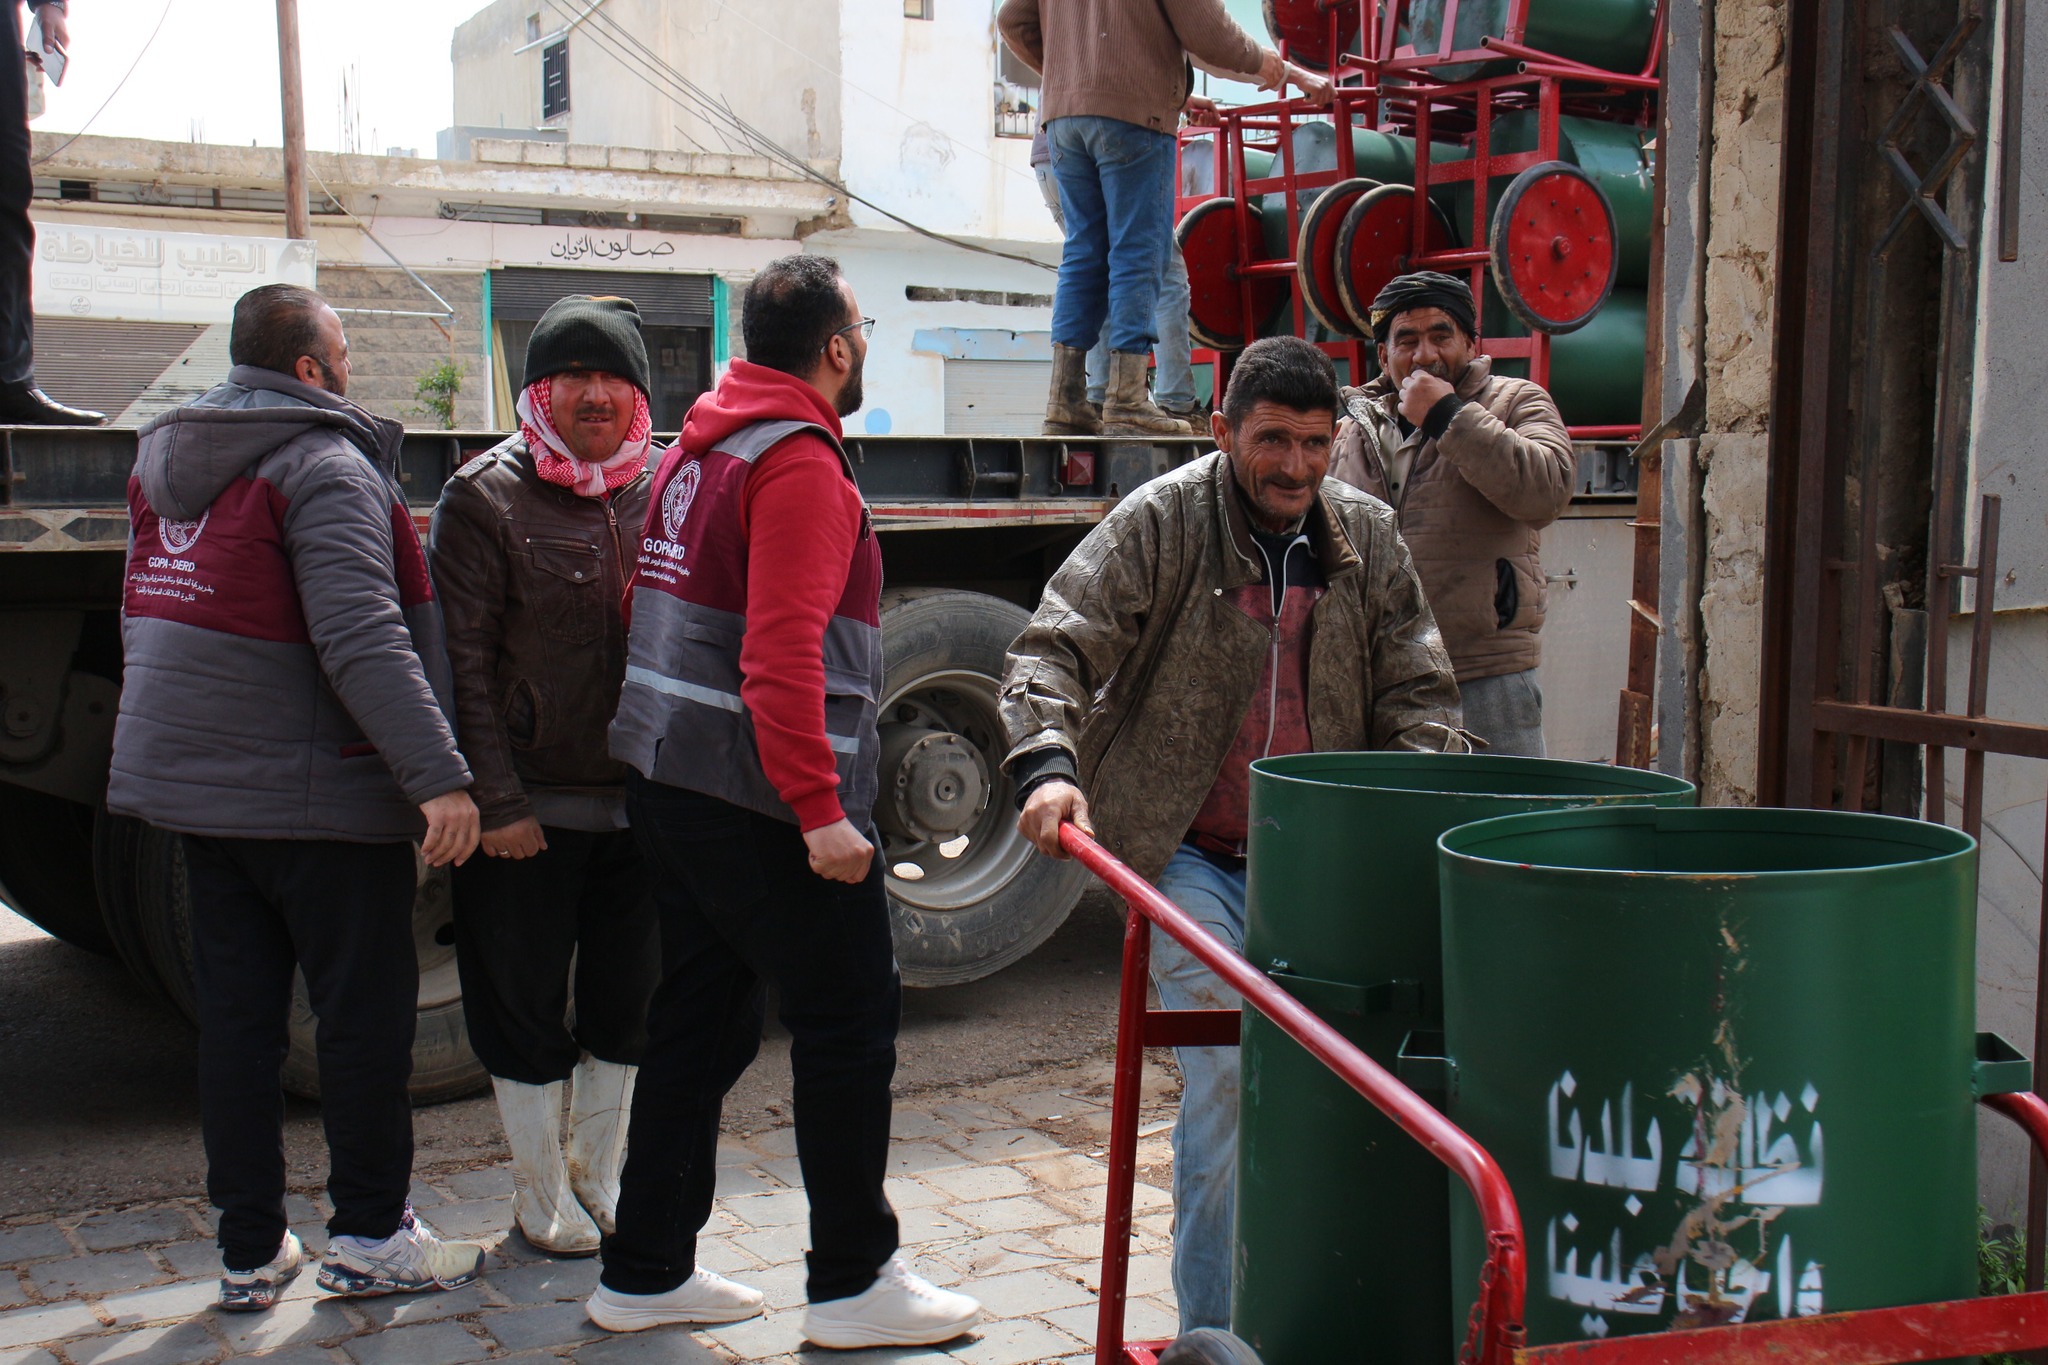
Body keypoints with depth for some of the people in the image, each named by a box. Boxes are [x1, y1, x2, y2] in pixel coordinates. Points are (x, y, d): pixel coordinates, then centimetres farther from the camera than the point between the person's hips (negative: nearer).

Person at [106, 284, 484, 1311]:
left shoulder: (163, 462, 13)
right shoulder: (324, 467, -14)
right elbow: (362, 641, -25)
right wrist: (439, 775, -28)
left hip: (197, 790, 8)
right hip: (317, 795, -8)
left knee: (235, 1017, 11)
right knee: (365, 1011, 4)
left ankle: (250, 1251, 18)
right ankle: (367, 1236, 12)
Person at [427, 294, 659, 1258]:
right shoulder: (485, 495, -7)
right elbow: (463, 659, -10)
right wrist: (495, 802, -14)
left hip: (639, 800, 4)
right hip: (528, 808, -4)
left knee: (627, 1005, 14)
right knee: (527, 1013, 8)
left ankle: (599, 1180, 34)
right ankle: (541, 1197, 27)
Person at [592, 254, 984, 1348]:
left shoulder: (700, 448, 16)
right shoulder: (800, 464, -15)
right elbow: (782, 656, -24)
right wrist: (822, 812, -25)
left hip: (669, 784, 10)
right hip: (760, 801, -10)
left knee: (700, 1022, 15)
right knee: (848, 1025, 1)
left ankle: (646, 1272, 22)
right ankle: (853, 1284, 9)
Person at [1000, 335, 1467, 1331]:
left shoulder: (1367, 538, 6)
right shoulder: (1159, 522, -5)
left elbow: (1415, 692, 9)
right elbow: (1053, 650, -10)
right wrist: (1047, 763, -28)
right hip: (1191, 856, -3)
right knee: (1225, 1075, -12)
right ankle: (1213, 1324, 2)